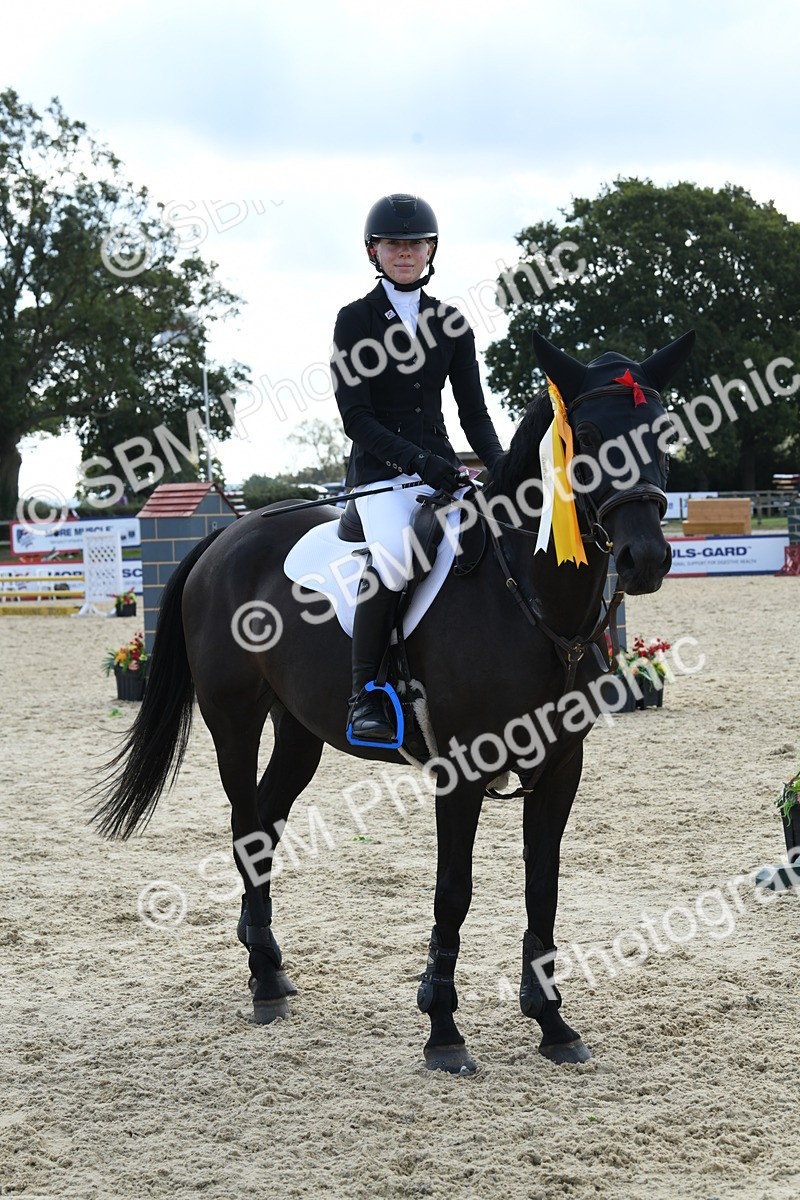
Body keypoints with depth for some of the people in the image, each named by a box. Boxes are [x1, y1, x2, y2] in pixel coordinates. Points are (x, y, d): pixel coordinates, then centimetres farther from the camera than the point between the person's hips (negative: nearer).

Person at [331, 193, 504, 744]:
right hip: (380, 468, -5)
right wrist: (416, 460, -19)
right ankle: (364, 693, -22)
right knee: (393, 556, -34)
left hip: (441, 465, 5)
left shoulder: (451, 323, 14)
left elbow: (473, 412, 13)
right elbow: (355, 417, -7)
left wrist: (501, 466, -6)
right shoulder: (355, 320, 2)